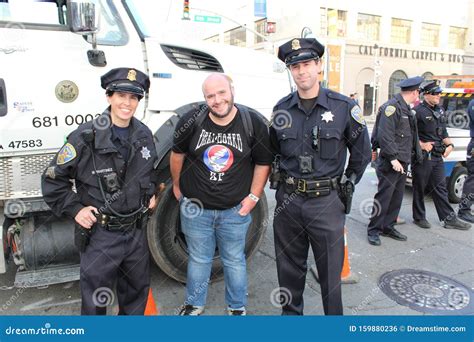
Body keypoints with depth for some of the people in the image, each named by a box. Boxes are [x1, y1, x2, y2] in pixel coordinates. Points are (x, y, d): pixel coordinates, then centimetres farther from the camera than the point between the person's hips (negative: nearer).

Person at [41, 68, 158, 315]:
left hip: (136, 230, 6)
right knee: (96, 300, 10)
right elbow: (53, 178, -8)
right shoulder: (86, 137, -16)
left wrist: (151, 193, 7)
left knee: (137, 289, 23)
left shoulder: (144, 134, 2)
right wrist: (75, 209, -14)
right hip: (100, 233, -5)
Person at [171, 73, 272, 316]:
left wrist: (253, 196, -3)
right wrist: (176, 185, 14)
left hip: (235, 210, 0)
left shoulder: (253, 123, -10)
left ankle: (237, 307, 38)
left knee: (234, 261, 15)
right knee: (198, 260, 16)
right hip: (195, 207, 1)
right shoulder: (192, 121, -10)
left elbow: (263, 163, 0)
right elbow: (177, 153, 7)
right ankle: (193, 305, 40)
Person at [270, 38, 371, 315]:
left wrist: (346, 185, 8)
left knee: (330, 270, 8)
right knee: (289, 268, 17)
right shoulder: (282, 109, 4)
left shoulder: (344, 107, -5)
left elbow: (362, 153, 6)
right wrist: (281, 180, 12)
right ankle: (291, 313, 37)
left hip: (327, 202, -3)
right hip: (288, 200, 3)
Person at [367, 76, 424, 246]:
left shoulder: (406, 109, 16)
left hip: (402, 162, 9)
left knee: (397, 197, 13)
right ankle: (374, 230, 8)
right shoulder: (392, 107, -14)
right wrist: (393, 158, -22)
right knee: (384, 197, -3)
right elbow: (384, 136, -21)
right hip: (390, 163, -9)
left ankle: (388, 227, 24)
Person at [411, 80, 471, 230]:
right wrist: (422, 145, -17)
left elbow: (443, 132, 22)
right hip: (423, 156, -7)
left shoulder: (440, 111, 14)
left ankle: (449, 219, 16)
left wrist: (449, 144, 7)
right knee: (420, 188, 5)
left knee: (440, 188, 11)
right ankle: (419, 217, 18)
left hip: (438, 156, 7)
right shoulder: (418, 111, -11)